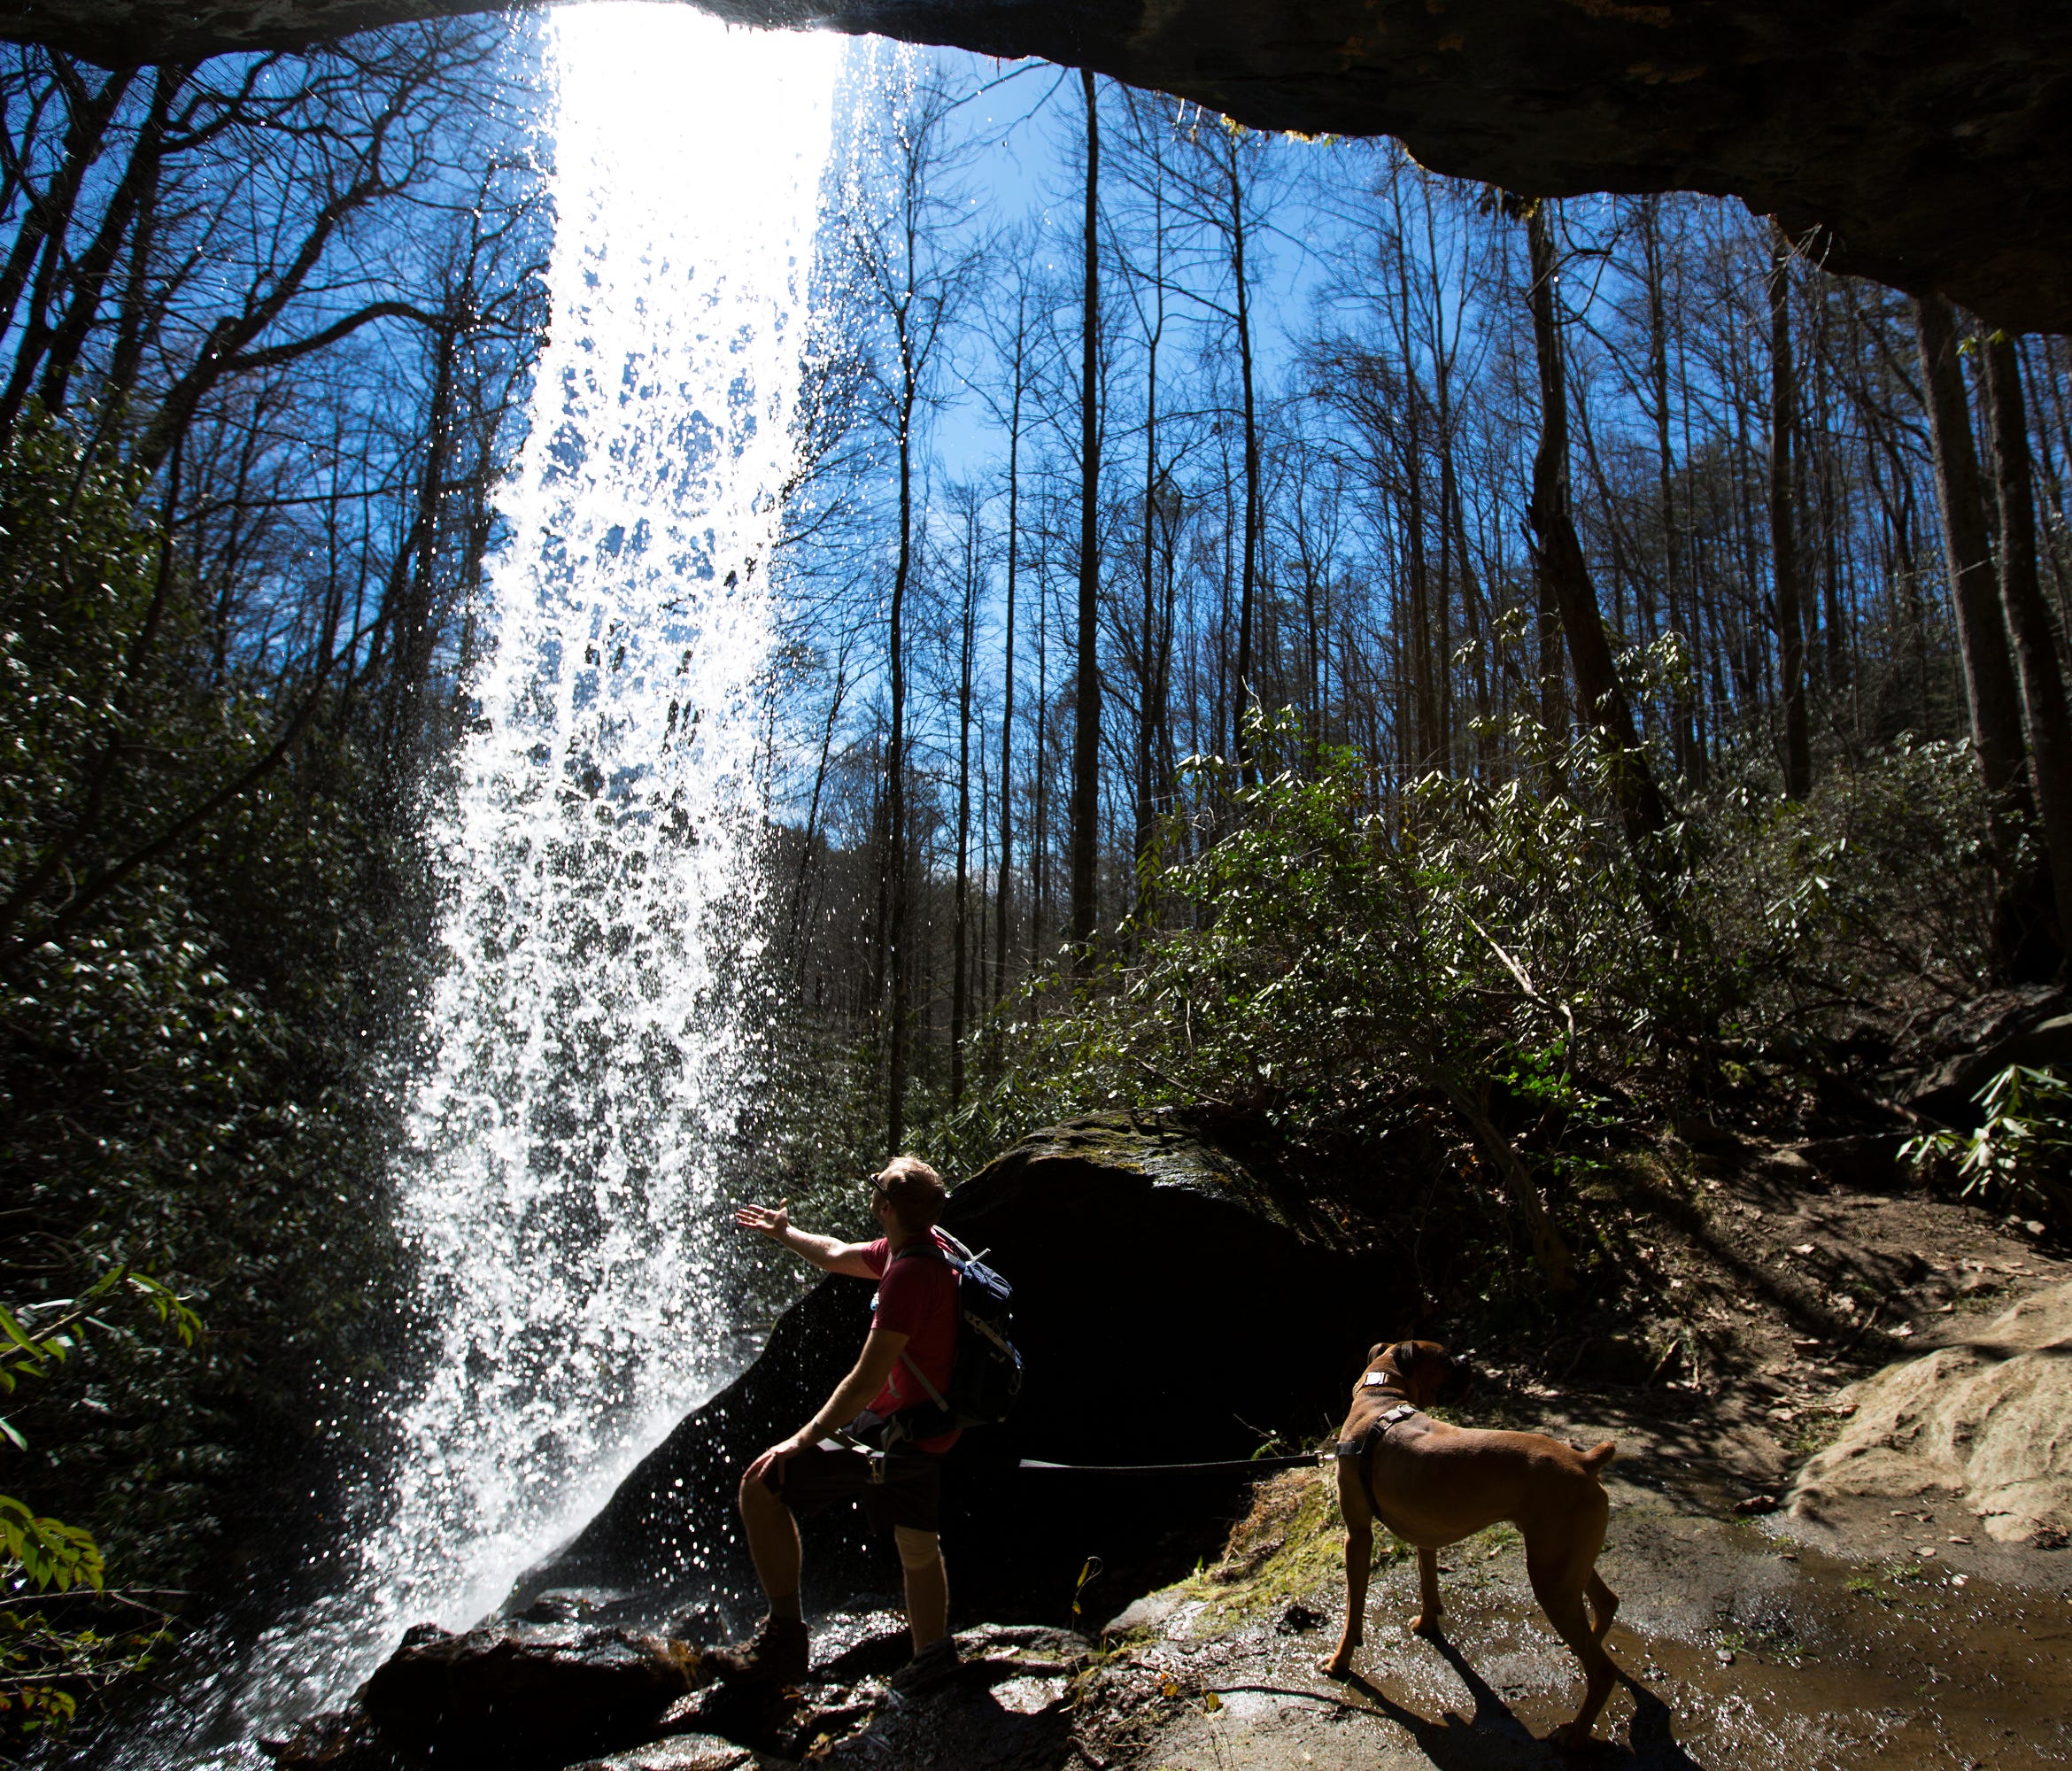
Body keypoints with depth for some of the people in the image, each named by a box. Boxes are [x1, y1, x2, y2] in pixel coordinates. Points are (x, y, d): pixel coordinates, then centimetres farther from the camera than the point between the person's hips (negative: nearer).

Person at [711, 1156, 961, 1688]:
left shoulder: (909, 1273, -25)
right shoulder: (929, 1247, 5)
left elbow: (867, 1380, -26)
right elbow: (837, 1256, 23)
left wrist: (804, 1441, -18)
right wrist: (785, 1234, 37)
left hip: (896, 1433, -10)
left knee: (762, 1485, -8)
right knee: (918, 1548, 25)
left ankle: (784, 1639, -5)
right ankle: (931, 1656, 38)